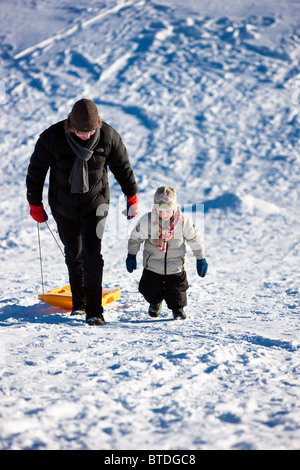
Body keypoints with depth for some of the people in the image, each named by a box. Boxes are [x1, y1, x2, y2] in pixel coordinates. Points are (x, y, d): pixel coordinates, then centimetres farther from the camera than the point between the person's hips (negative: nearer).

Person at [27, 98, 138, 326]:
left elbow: (122, 166, 1)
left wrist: (132, 196, 8)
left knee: (92, 253, -13)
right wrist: (35, 204, 0)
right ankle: (79, 302, 33)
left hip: (95, 203, -1)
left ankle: (94, 310, -6)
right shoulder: (52, 137, -19)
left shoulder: (108, 136, -16)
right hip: (64, 206, 1)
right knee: (73, 253, 14)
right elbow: (36, 170, -6)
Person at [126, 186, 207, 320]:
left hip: (176, 267, 0)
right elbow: (135, 237, 2)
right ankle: (155, 303, 42)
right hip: (152, 267, 1)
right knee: (150, 291, 5)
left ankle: (178, 309, 36)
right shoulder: (147, 221, -14)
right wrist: (131, 255, 5)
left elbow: (195, 239, 0)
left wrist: (201, 258, 4)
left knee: (176, 293, 2)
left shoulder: (183, 221, -13)